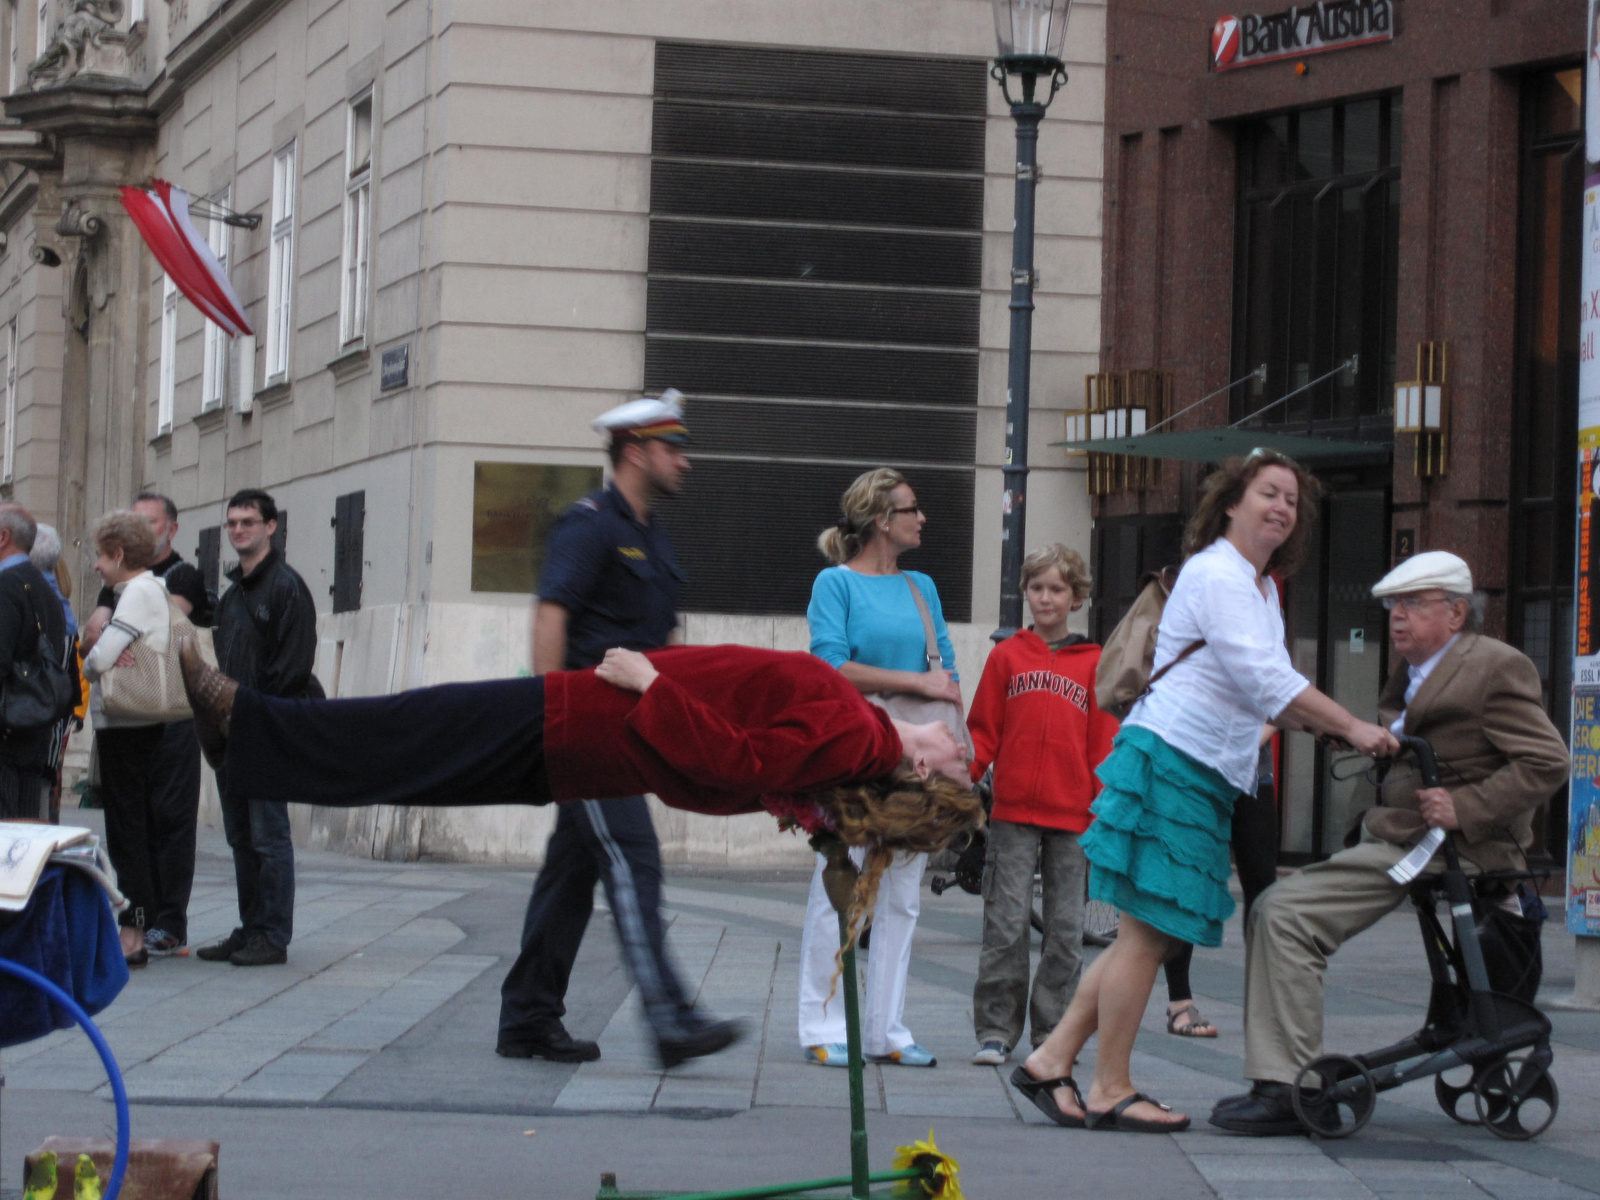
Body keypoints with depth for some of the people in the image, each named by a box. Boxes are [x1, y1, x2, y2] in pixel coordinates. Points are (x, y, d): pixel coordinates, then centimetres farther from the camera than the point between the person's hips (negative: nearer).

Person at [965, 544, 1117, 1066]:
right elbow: (984, 730, 8)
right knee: (1007, 921, -3)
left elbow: (1102, 743, 8)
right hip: (1014, 811, -1)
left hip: (1072, 815, 1)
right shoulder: (1007, 656, 8)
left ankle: (1054, 1031, 12)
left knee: (1065, 927, 4)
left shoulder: (1093, 663, 7)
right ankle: (995, 1031, 2)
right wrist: (963, 771, -9)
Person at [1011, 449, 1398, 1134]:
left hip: (1205, 778, 10)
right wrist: (1351, 728, -16)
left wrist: (1330, 729, 9)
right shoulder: (1215, 576, -11)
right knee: (1148, 934, -6)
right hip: (1169, 763, -10)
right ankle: (1110, 1091, 0)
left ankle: (1052, 1061, 12)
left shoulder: (1260, 588, 21)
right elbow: (1265, 681, -19)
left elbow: (1267, 694, 25)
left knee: (1155, 935, 8)